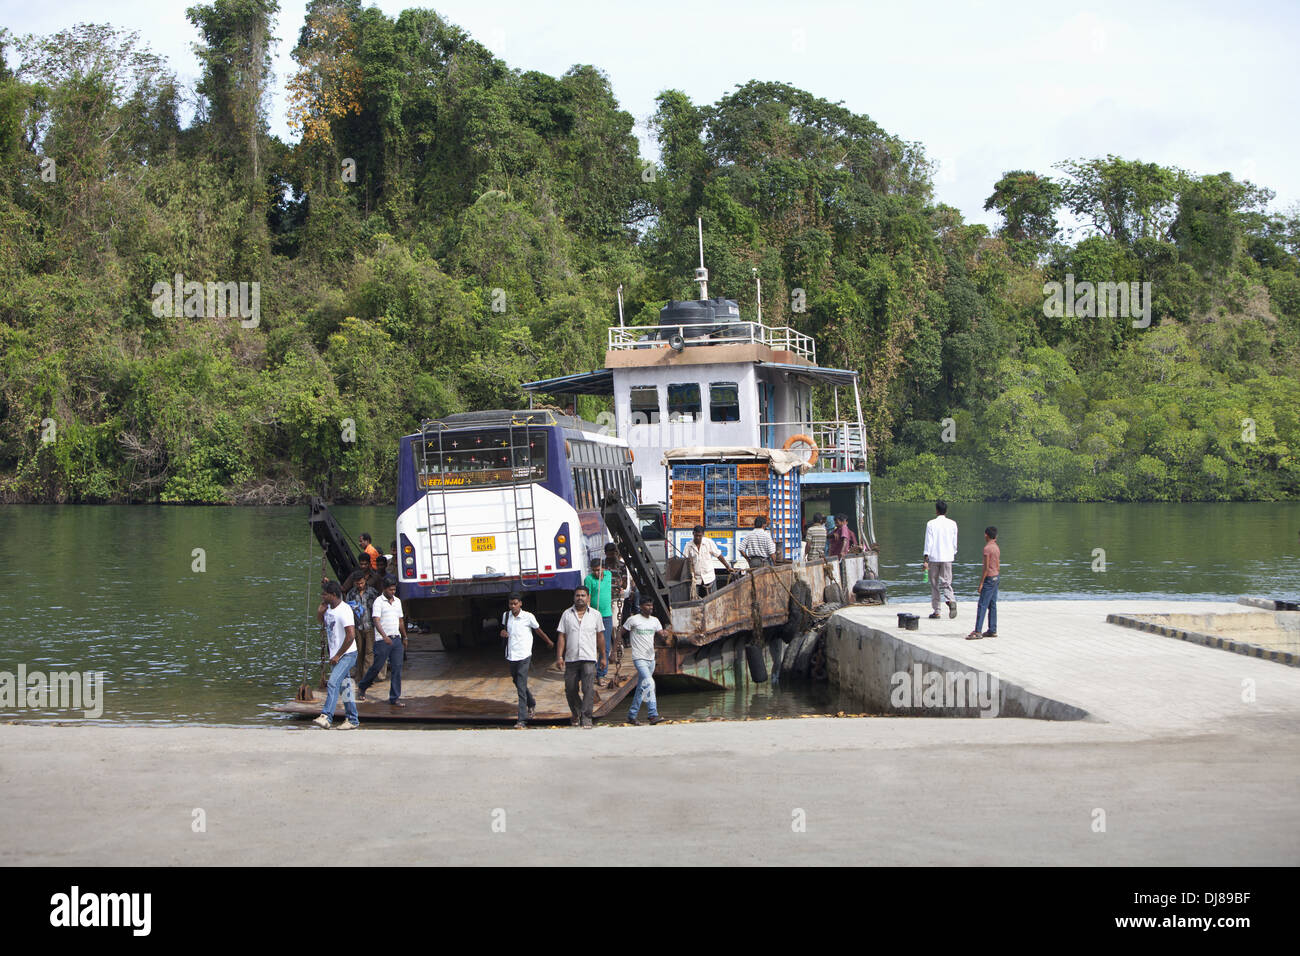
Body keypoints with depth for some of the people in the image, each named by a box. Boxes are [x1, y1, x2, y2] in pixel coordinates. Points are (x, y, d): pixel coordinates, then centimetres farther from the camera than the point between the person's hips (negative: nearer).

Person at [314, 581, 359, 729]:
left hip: (347, 654, -9)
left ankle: (326, 717, -29)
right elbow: (319, 618, 31)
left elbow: (351, 636, -23)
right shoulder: (329, 608, 8)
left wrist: (338, 656, -18)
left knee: (333, 683, -21)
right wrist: (321, 607, 10)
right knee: (344, 687, 11)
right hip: (336, 655, 9)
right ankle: (353, 720, 17)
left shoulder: (344, 610, -19)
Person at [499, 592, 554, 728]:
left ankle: (522, 720, -13)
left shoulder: (528, 617, -7)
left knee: (521, 687, -11)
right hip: (511, 656, 6)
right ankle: (531, 703, 47)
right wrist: (503, 632, -1)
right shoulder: (506, 616, 6)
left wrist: (549, 642, 23)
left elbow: (538, 630, 8)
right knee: (517, 682, 20)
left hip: (524, 656, -6)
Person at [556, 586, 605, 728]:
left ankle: (586, 717, -10)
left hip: (589, 659, -1)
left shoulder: (595, 615, 7)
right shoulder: (567, 614, 7)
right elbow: (562, 637, 5)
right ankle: (575, 713, 30)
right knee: (570, 690, 6)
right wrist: (559, 656, -3)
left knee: (589, 689, -13)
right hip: (570, 659, 1)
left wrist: (602, 657, 14)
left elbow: (599, 637, 14)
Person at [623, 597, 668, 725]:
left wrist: (665, 635, -16)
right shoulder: (633, 620, -5)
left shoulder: (655, 621, 11)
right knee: (649, 683, -21)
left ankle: (632, 716, 19)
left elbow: (662, 635, 7)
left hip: (651, 659, 7)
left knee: (642, 688, 10)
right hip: (639, 658, -7)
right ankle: (653, 715, -23)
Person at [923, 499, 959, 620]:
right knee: (946, 583, 4)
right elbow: (954, 543, 9)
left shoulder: (931, 524, -6)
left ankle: (936, 611, 8)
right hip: (947, 558, 2)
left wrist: (926, 559, -7)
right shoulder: (952, 524, 4)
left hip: (933, 557, -2)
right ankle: (951, 601, -25)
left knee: (934, 585, 8)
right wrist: (953, 555, 23)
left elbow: (928, 542, -9)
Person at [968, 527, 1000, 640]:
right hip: (996, 578, 9)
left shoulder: (987, 548, -16)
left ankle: (977, 632, -14)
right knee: (992, 605, 12)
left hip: (989, 579, -9)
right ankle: (992, 630, 13)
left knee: (982, 606, -10)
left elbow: (986, 567, -18)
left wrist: (981, 582, -15)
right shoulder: (997, 548, 10)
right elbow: (998, 567, 14)